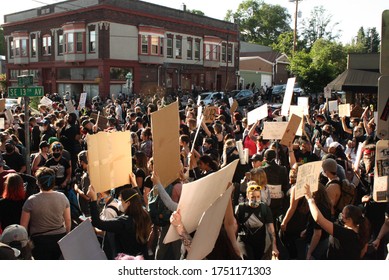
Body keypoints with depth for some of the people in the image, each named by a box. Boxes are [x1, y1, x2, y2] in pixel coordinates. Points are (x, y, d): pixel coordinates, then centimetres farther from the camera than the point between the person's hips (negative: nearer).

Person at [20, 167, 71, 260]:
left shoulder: (31, 201, -13)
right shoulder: (62, 197, -5)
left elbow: (23, 225, -6)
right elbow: (68, 220, 4)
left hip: (40, 241, -3)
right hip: (60, 237, 3)